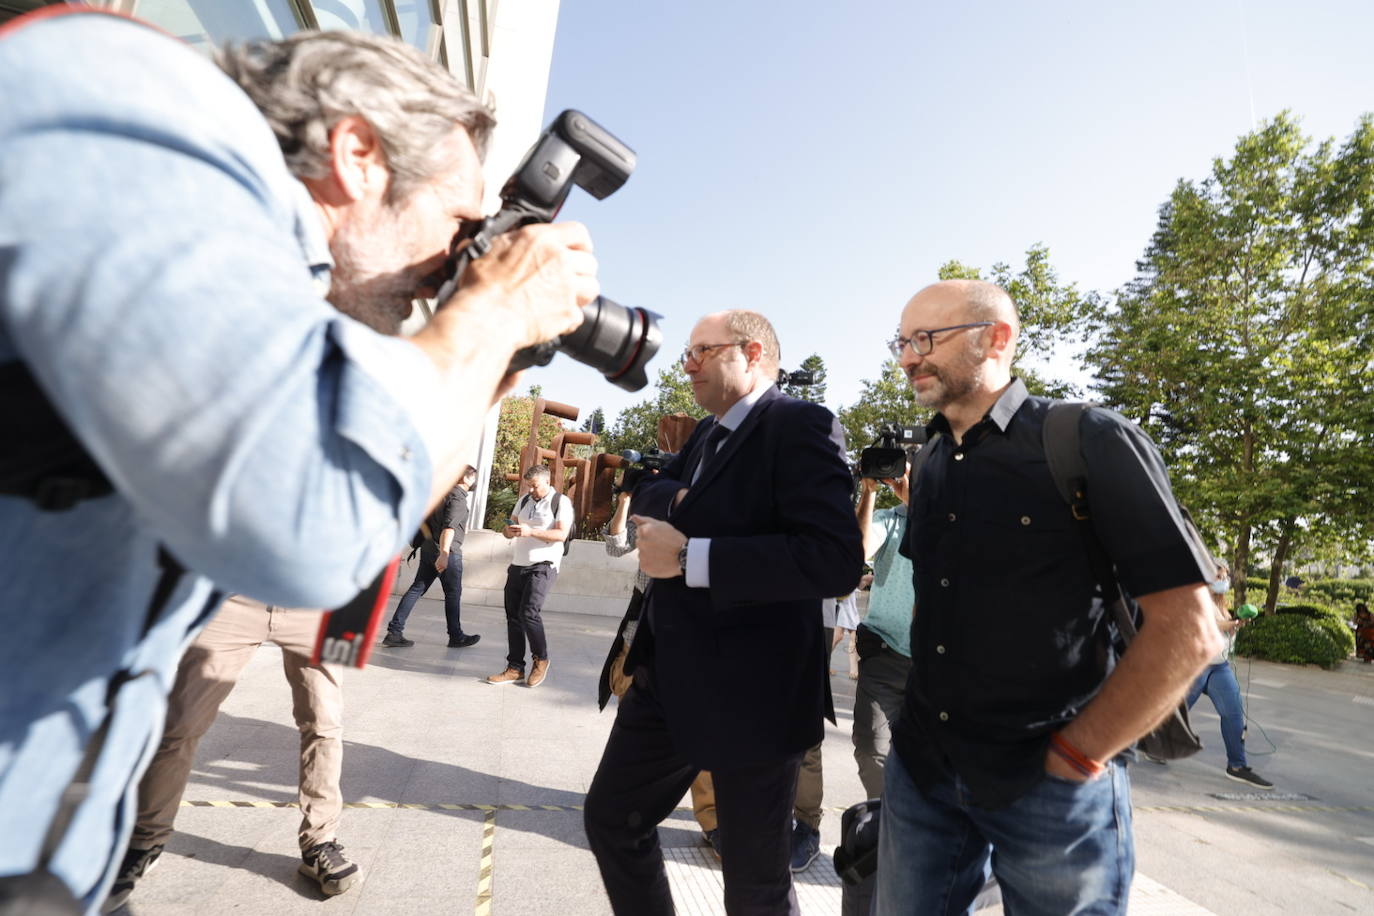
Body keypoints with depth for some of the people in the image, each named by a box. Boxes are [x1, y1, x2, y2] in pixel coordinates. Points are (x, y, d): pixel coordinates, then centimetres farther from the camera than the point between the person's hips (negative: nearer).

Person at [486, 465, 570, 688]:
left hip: (543, 566, -7)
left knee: (529, 612, -16)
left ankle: (541, 660, 7)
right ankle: (515, 668, 16)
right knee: (513, 616, 5)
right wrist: (509, 531, -8)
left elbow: (561, 535, -15)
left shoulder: (561, 502, -5)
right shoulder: (524, 500, 15)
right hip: (518, 565, 7)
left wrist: (531, 531, -24)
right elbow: (510, 527, 16)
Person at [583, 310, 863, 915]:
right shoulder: (707, 433, 14)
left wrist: (689, 556, -26)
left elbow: (836, 558, -28)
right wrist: (671, 501, -10)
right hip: (670, 678, 8)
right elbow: (645, 496, 13)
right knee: (610, 819, 21)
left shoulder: (799, 425, -15)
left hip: (749, 692, -8)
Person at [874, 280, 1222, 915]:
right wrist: (922, 708, 8)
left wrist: (1076, 756, -13)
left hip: (1048, 786, -5)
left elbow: (1188, 629, -14)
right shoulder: (929, 464, 6)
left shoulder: (1090, 441, -12)